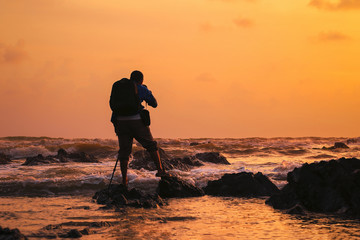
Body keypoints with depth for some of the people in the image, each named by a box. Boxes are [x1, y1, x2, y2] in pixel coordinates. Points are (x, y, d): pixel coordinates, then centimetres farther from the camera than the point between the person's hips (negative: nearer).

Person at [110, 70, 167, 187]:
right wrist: (148, 92, 27)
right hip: (137, 121, -3)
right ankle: (160, 170, 13)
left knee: (124, 151, 5)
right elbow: (154, 104, 11)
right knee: (151, 145, 13)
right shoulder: (142, 89, 2)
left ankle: (124, 180, 1)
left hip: (121, 121, 3)